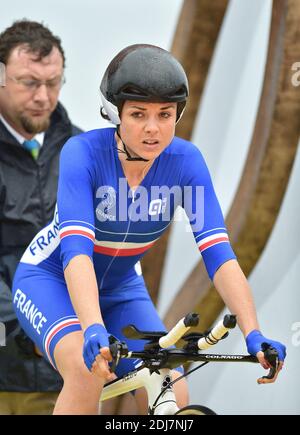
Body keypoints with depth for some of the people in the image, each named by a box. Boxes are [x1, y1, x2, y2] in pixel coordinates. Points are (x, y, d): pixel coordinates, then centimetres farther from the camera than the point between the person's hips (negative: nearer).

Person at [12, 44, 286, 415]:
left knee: (174, 399, -13)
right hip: (51, 279, -4)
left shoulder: (185, 162, -19)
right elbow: (75, 248, -40)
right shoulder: (83, 154, -29)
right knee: (87, 370, -33)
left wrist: (253, 335, -38)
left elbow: (218, 252, -25)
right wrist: (94, 329, -56)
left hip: (120, 288, 4)